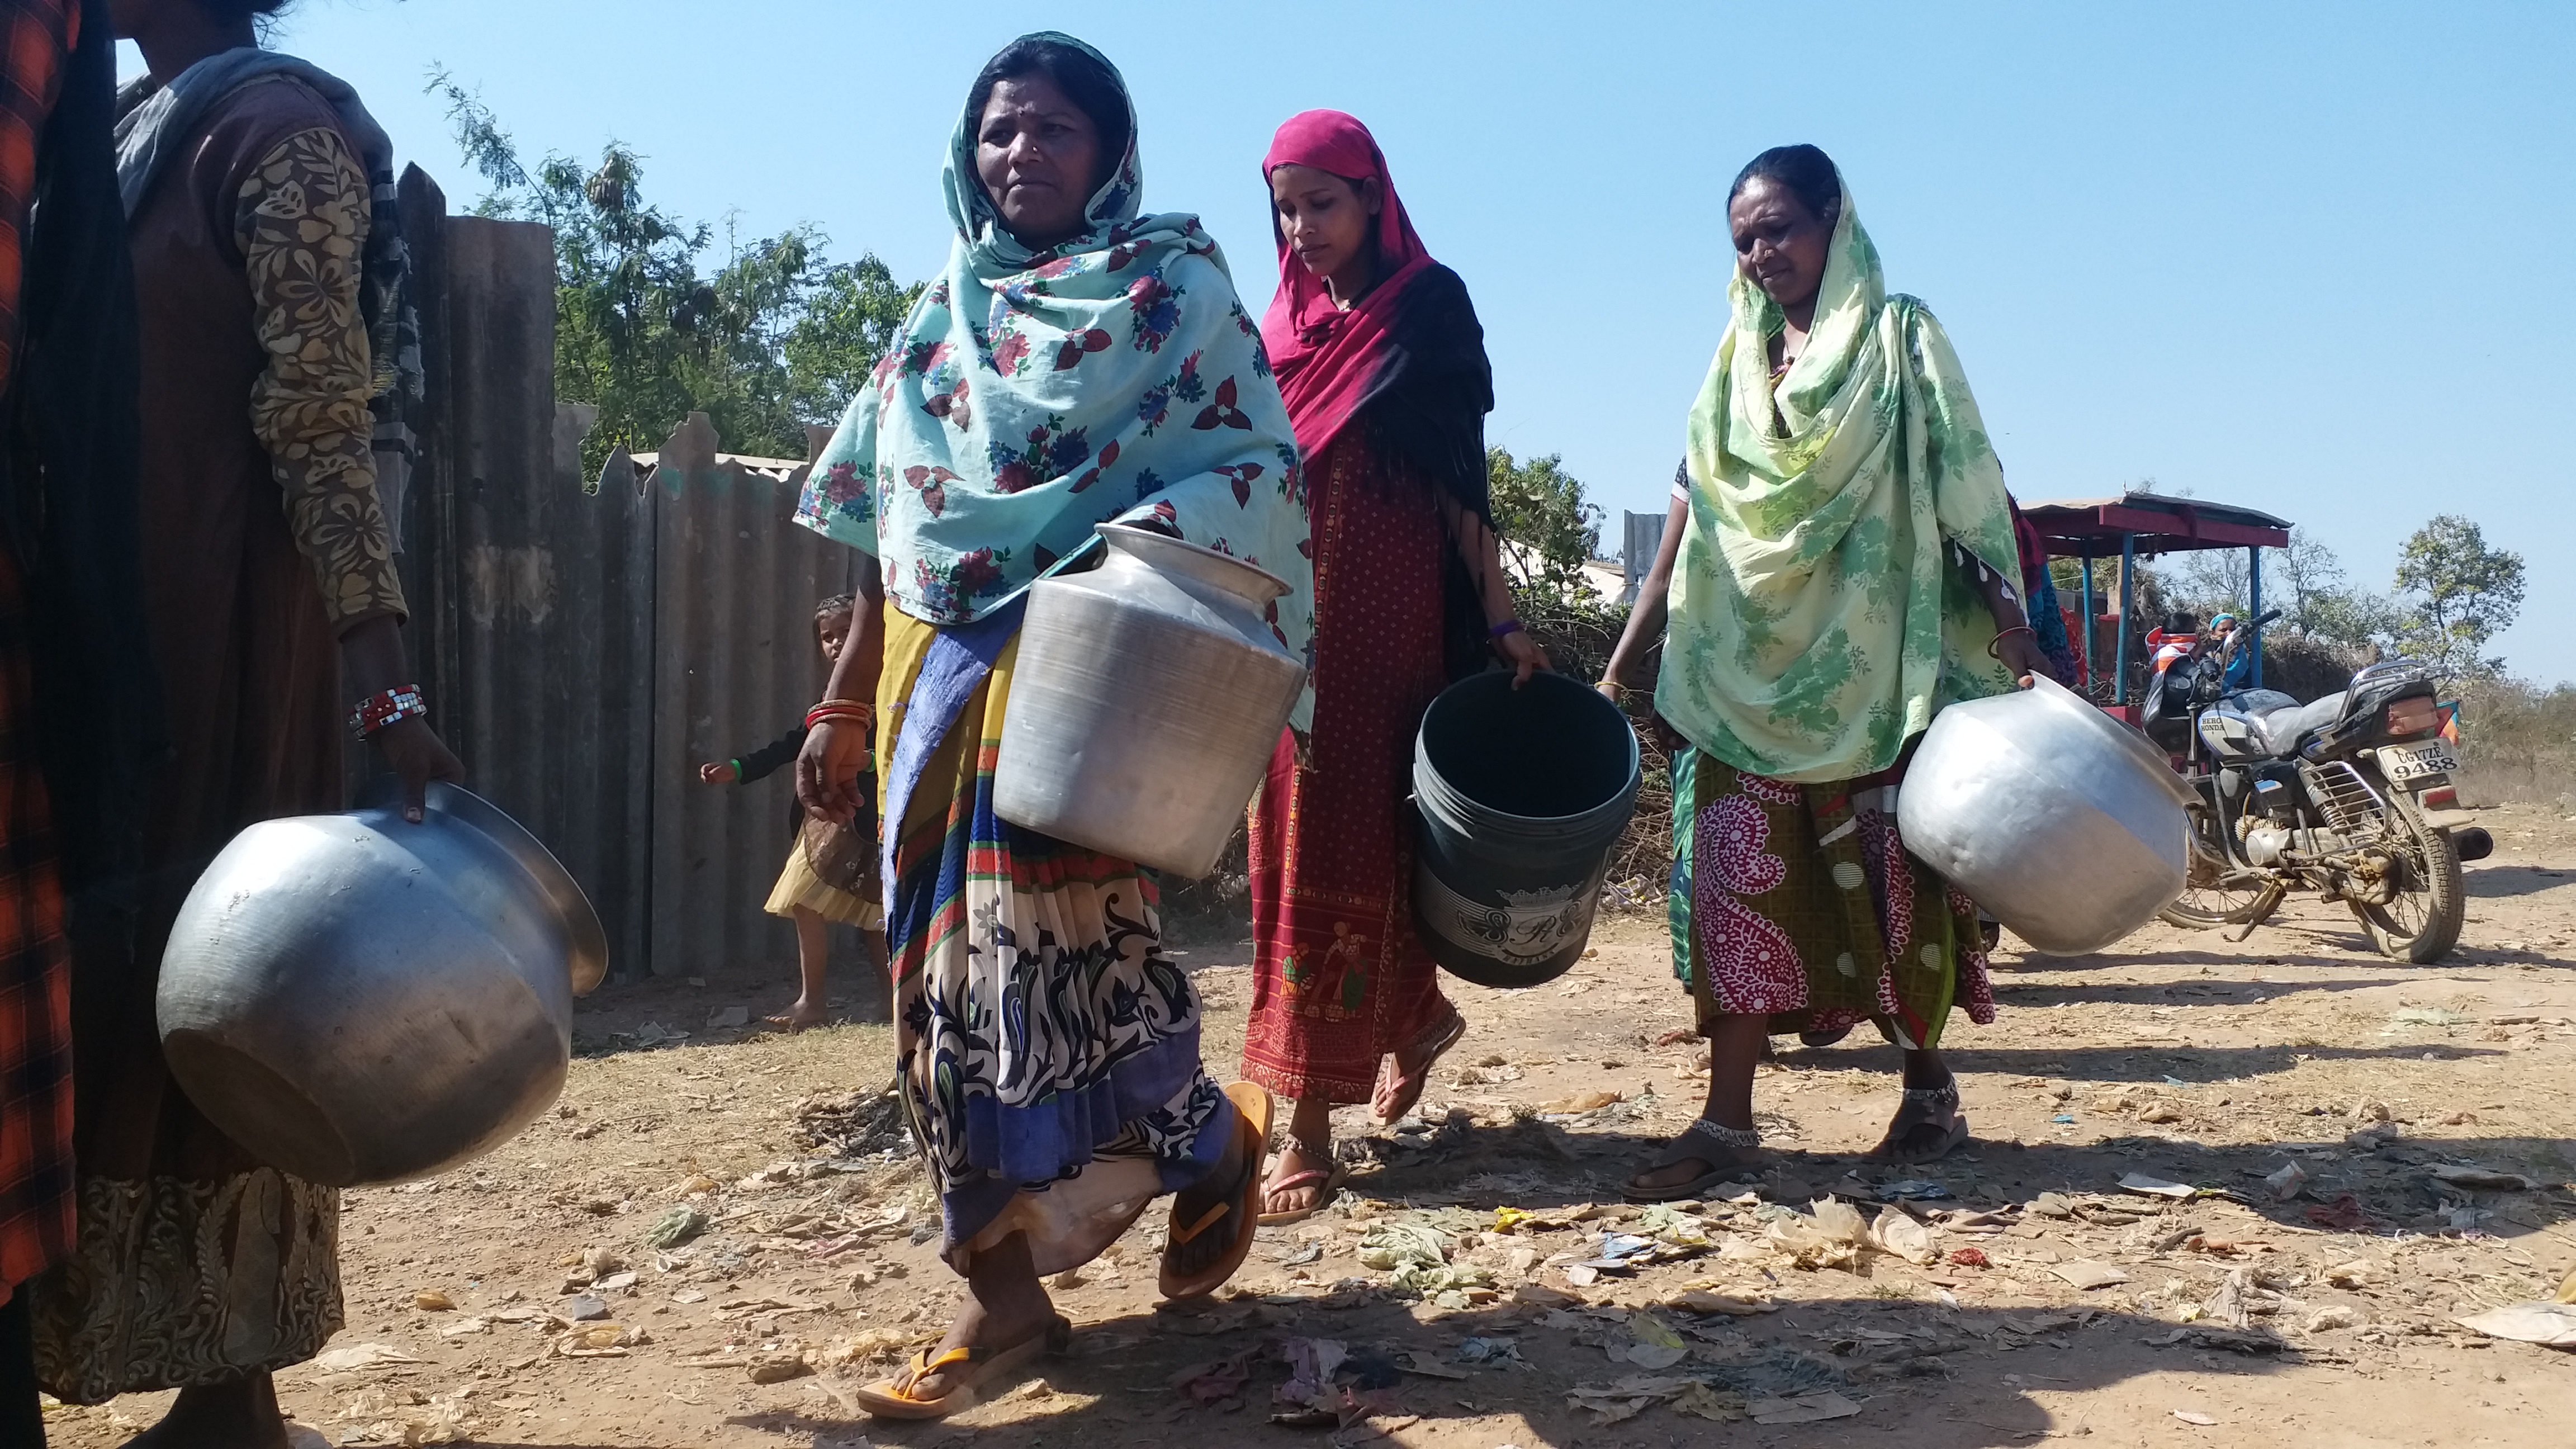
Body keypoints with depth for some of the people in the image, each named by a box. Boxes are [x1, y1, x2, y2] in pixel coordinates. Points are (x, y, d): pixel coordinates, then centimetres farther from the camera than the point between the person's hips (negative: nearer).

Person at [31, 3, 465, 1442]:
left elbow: (323, 422, -17)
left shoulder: (274, 122, -8)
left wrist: (385, 687, -24)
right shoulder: (128, 126, 18)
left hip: (215, 631, -9)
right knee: (114, 979, 10)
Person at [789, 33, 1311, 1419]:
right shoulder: (943, 313, 17)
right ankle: (1000, 1291, 11)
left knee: (1063, 942, -10)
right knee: (949, 964, 2)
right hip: (940, 677, 6)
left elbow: (1256, 472, -5)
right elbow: (890, 529, 17)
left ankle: (1212, 1138, 21)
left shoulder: (1174, 292, 3)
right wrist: (844, 703, 13)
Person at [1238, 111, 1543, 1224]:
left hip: (1385, 610, -6)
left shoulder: (1426, 309, 0)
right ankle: (1420, 1012, 29)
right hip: (1290, 609, 6)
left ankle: (1310, 1121, -5)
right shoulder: (1283, 324, 15)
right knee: (1292, 835, 7)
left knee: (1348, 836, -8)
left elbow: (1461, 477, -3)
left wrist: (1497, 615, -9)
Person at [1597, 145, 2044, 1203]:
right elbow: (1691, 517, 12)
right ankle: (1728, 1119, 1)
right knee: (1739, 876, -2)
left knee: (1891, 875, 3)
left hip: (1872, 664, -3)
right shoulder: (1739, 362, 13)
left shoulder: (1899, 338, 3)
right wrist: (1622, 663, 8)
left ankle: (1927, 1085, 21)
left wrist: (2008, 619, -14)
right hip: (1749, 662, 3)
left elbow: (1966, 484, -3)